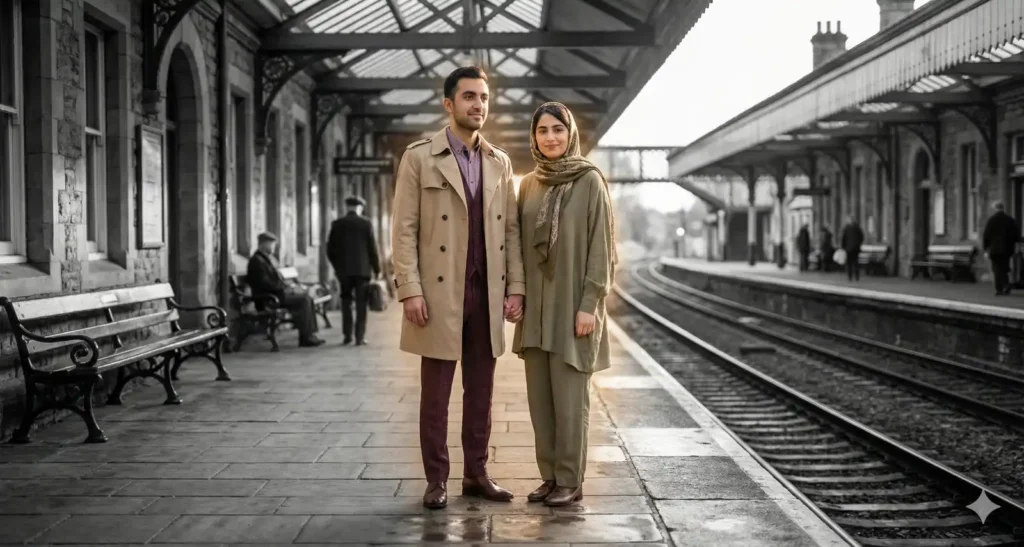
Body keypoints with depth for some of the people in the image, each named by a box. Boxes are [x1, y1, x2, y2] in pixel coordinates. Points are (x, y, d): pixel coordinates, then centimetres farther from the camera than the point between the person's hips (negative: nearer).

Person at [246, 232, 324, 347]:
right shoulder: (257, 260, -13)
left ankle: (309, 334, -6)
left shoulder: (268, 258, 20)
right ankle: (306, 338, -17)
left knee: (306, 296, -2)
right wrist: (285, 288, -17)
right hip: (268, 298, -10)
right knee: (303, 298, -19)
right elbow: (265, 283, -21)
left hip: (277, 292, 10)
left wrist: (289, 286, 6)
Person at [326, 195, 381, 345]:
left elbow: (330, 249, 2)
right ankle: (359, 337, -1)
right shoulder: (366, 223, -4)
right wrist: (376, 269, 4)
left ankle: (347, 335, 9)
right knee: (361, 303, 3)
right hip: (362, 269, -2)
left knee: (346, 302, 13)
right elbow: (372, 248, -5)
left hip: (344, 270, 2)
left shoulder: (337, 224, 1)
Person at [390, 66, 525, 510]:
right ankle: (436, 479, 11)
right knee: (436, 394, 3)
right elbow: (404, 230, -6)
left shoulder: (500, 162, 11)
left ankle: (476, 474, 18)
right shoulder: (419, 157, -2)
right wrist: (410, 290, -13)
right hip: (440, 293, -4)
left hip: (487, 293, 4)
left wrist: (515, 285, 2)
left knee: (481, 391, 9)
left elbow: (511, 229, 10)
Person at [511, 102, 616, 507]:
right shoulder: (528, 184, 10)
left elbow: (601, 246, -9)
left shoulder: (590, 181, -6)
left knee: (569, 397, -1)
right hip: (536, 306, 6)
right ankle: (549, 476, 18)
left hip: (572, 304, -5)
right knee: (539, 397, 8)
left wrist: (589, 304, -14)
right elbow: (522, 245, 13)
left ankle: (570, 480, 9)